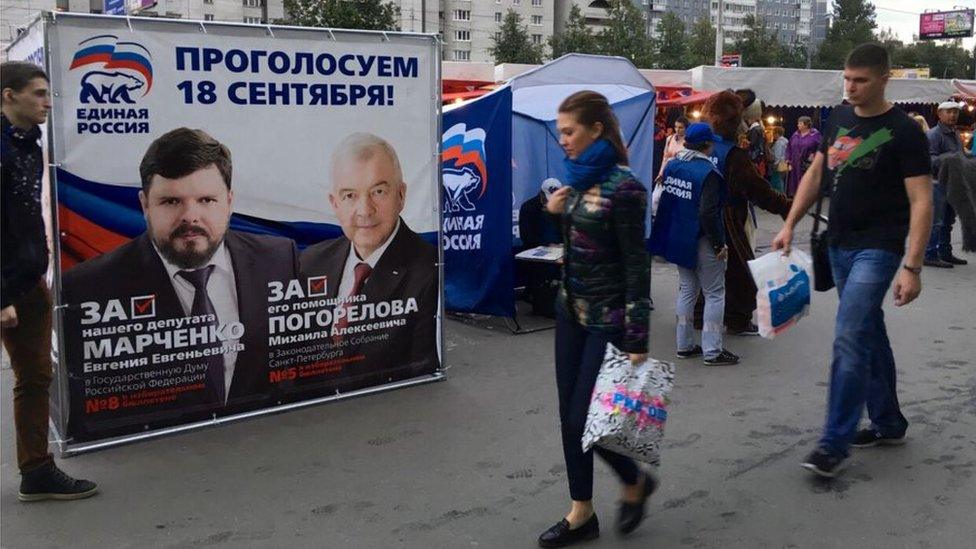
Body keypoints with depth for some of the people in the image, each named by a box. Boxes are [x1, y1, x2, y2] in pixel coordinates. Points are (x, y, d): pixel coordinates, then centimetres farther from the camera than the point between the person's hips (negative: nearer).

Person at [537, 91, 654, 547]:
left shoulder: (622, 188, -18)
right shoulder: (578, 178, 5)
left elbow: (636, 265, -17)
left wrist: (637, 339, -18)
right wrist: (555, 212, -1)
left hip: (607, 318, -8)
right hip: (571, 308, 8)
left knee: (584, 419, -1)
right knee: (569, 416, 11)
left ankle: (636, 483, 26)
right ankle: (582, 512, 23)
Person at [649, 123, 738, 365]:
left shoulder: (672, 166, 2)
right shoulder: (707, 172, -20)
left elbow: (665, 202, 13)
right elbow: (708, 213, -24)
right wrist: (719, 244, -16)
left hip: (677, 240, 8)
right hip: (701, 243, -7)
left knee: (686, 289, 18)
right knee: (714, 293, 4)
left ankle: (684, 345, 24)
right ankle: (712, 351, 6)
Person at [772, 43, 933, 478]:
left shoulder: (903, 131, -12)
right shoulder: (838, 119, 8)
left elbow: (920, 202, -15)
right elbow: (816, 173, 17)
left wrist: (912, 267, -21)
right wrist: (790, 225, 8)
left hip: (878, 248, -7)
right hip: (840, 245, 7)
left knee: (849, 338, -13)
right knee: (870, 336, 16)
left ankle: (834, 443, -6)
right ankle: (888, 423, 31)